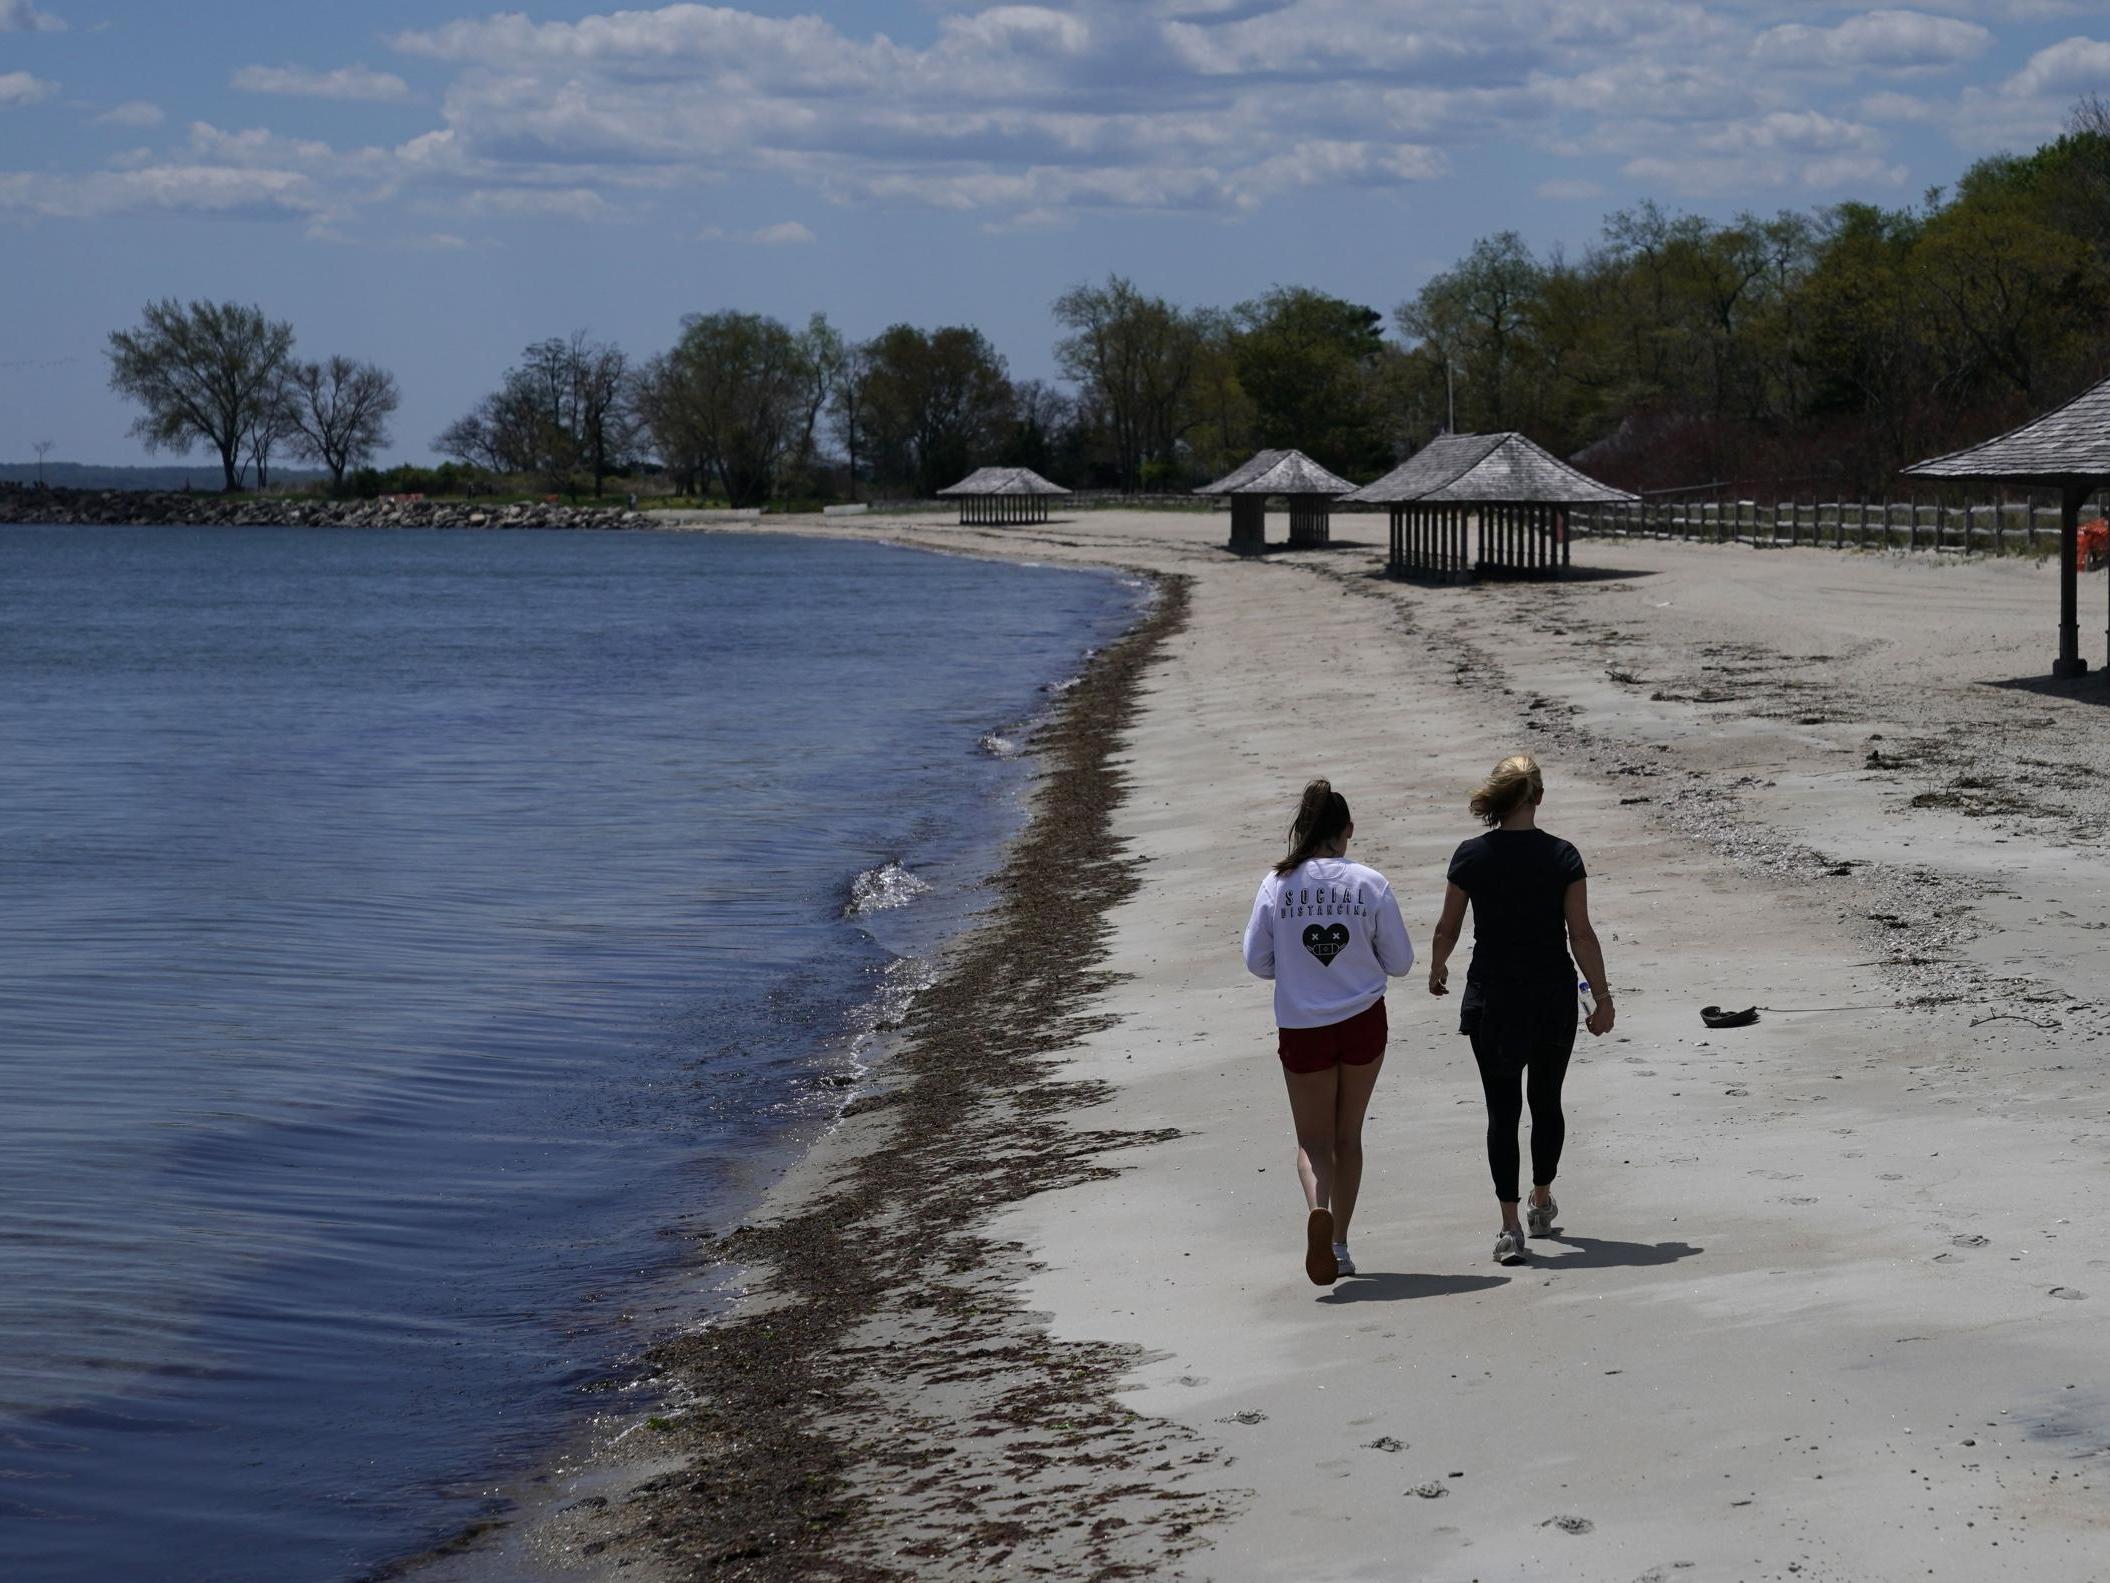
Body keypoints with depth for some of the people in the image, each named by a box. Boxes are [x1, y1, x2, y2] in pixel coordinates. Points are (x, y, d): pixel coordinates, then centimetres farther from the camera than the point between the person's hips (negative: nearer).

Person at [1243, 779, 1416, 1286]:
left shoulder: (1277, 885, -7)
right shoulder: (1370, 884, -8)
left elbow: (1256, 962, -2)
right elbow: (1399, 961, -2)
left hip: (1302, 1029, -1)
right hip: (1363, 1022, 1)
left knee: (1314, 1137, 9)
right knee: (1348, 1135, 16)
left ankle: (1318, 1209, -21)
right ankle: (1339, 1244, 19)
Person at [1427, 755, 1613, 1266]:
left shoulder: (1471, 857, -7)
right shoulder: (1562, 857, -9)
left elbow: (1447, 929, 2)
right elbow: (1582, 935, -8)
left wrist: (1437, 970, 22)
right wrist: (1602, 998, 1)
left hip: (1492, 996, 0)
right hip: (1553, 994, 1)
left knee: (1502, 1110, 2)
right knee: (1546, 1100, 19)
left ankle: (1510, 1228, -4)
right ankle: (1542, 1204, 34)